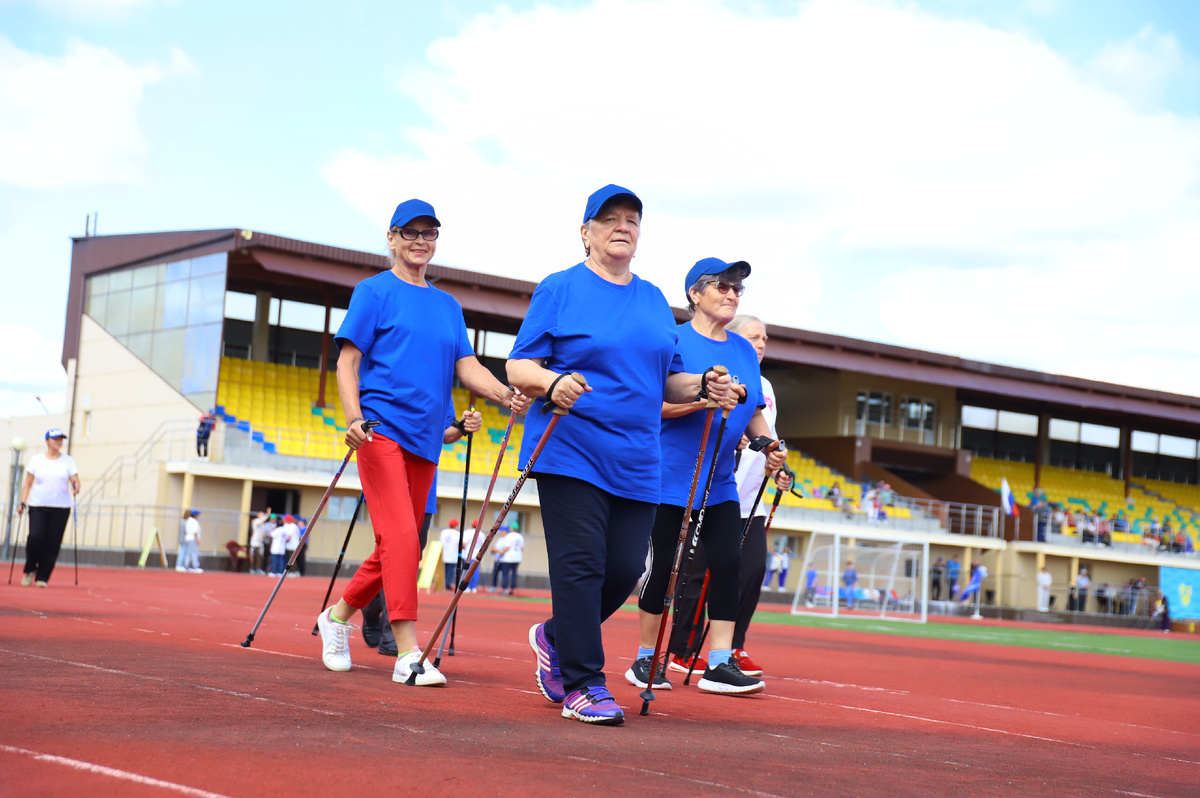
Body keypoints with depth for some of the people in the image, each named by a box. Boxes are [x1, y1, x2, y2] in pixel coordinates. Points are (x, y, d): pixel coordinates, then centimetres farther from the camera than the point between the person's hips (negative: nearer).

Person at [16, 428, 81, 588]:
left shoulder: (69, 461, 9)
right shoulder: (36, 460, 9)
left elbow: (75, 480, 2)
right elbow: (27, 484, 10)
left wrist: (76, 487, -20)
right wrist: (23, 503, 1)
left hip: (61, 508, 1)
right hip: (37, 506, -1)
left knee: (53, 544, -5)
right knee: (35, 536, -18)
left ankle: (42, 577, 6)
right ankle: (30, 570, 6)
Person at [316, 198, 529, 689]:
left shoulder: (448, 306, 19)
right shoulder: (375, 292, 2)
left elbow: (467, 366, 11)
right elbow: (348, 361, -3)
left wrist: (505, 395, -9)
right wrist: (354, 417, -20)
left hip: (424, 440, 6)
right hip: (381, 429, -6)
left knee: (399, 545, 11)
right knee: (402, 538, -16)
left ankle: (337, 616, 31)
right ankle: (408, 655, -17)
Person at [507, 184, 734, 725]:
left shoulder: (654, 301, 17)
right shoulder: (560, 289, 2)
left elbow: (668, 382, 21)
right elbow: (518, 367, -2)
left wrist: (703, 385, 0)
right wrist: (552, 382, -23)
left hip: (637, 459, 5)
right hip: (570, 451, -5)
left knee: (626, 570, 1)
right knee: (581, 566, -9)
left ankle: (556, 637, 27)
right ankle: (582, 685, 0)